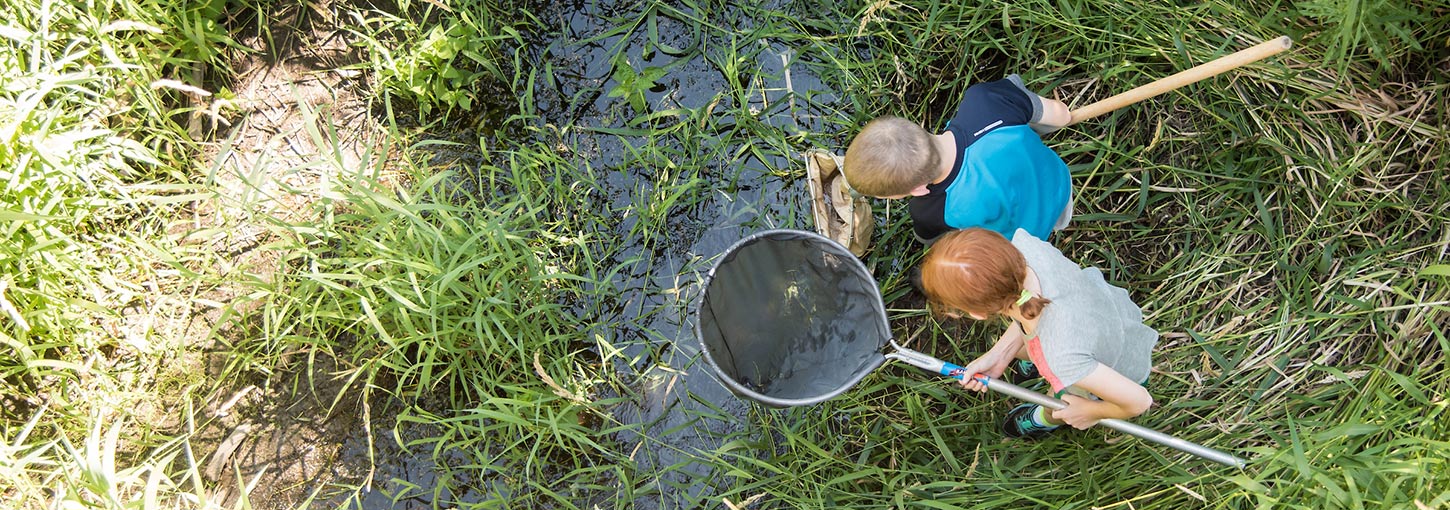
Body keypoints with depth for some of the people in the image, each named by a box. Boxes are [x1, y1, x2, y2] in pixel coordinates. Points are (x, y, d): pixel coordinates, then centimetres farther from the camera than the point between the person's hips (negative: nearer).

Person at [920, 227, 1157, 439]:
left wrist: (1091, 412, -14)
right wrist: (998, 355, -13)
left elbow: (1138, 401, -33)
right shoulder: (1022, 245, -36)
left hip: (1124, 375, -4)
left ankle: (1044, 419, 52)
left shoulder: (1064, 359, -49)